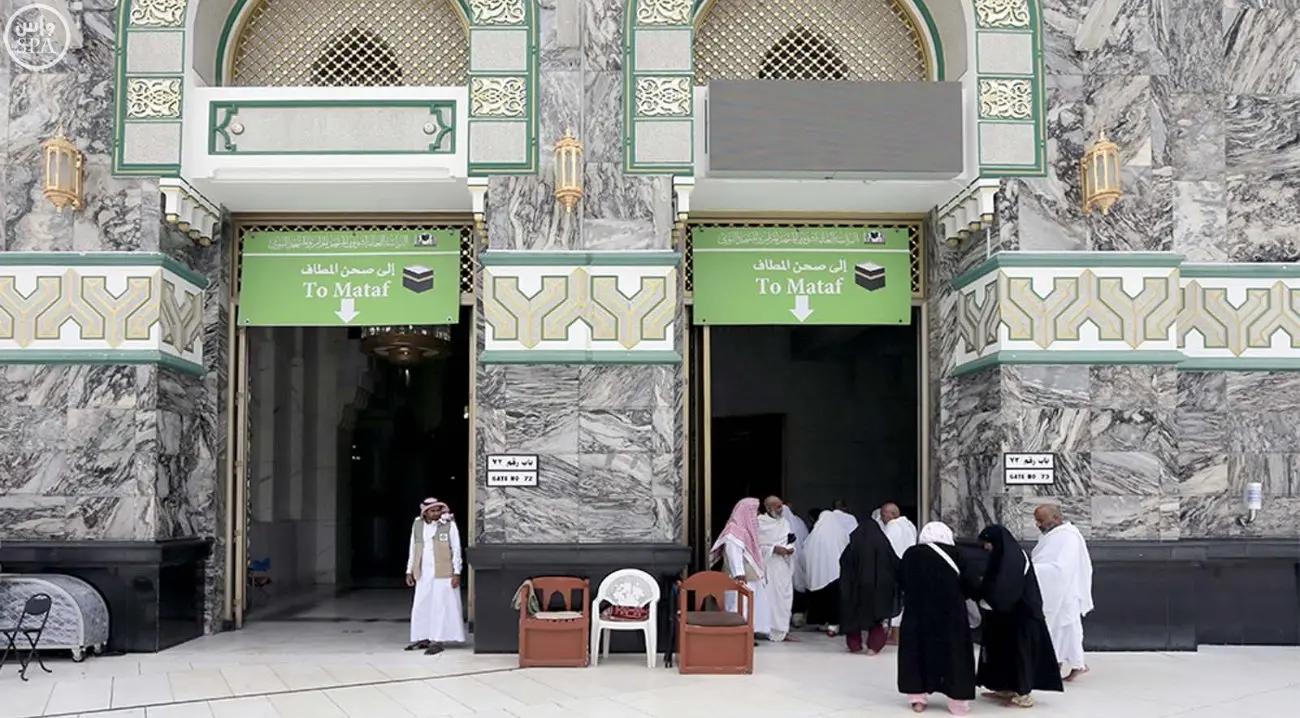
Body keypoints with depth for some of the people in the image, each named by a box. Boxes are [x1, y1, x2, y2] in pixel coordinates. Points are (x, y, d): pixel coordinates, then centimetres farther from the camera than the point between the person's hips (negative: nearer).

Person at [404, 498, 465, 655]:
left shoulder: (449, 525, -6)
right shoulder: (417, 526, 6)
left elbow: (456, 550, -5)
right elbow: (413, 550, 14)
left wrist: (457, 573, -10)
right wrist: (409, 571, 12)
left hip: (443, 574, -4)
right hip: (423, 574, 5)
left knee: (440, 606, -3)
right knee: (421, 606, 8)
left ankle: (438, 641, 1)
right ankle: (423, 638, 19)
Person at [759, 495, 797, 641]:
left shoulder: (784, 522, 12)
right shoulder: (759, 523, -7)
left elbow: (790, 540, 13)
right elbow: (756, 545, -10)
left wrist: (791, 548, -9)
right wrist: (774, 549, -17)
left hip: (784, 567, 6)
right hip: (768, 566, -6)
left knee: (785, 596, 4)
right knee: (769, 597, -6)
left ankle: (782, 629, 12)